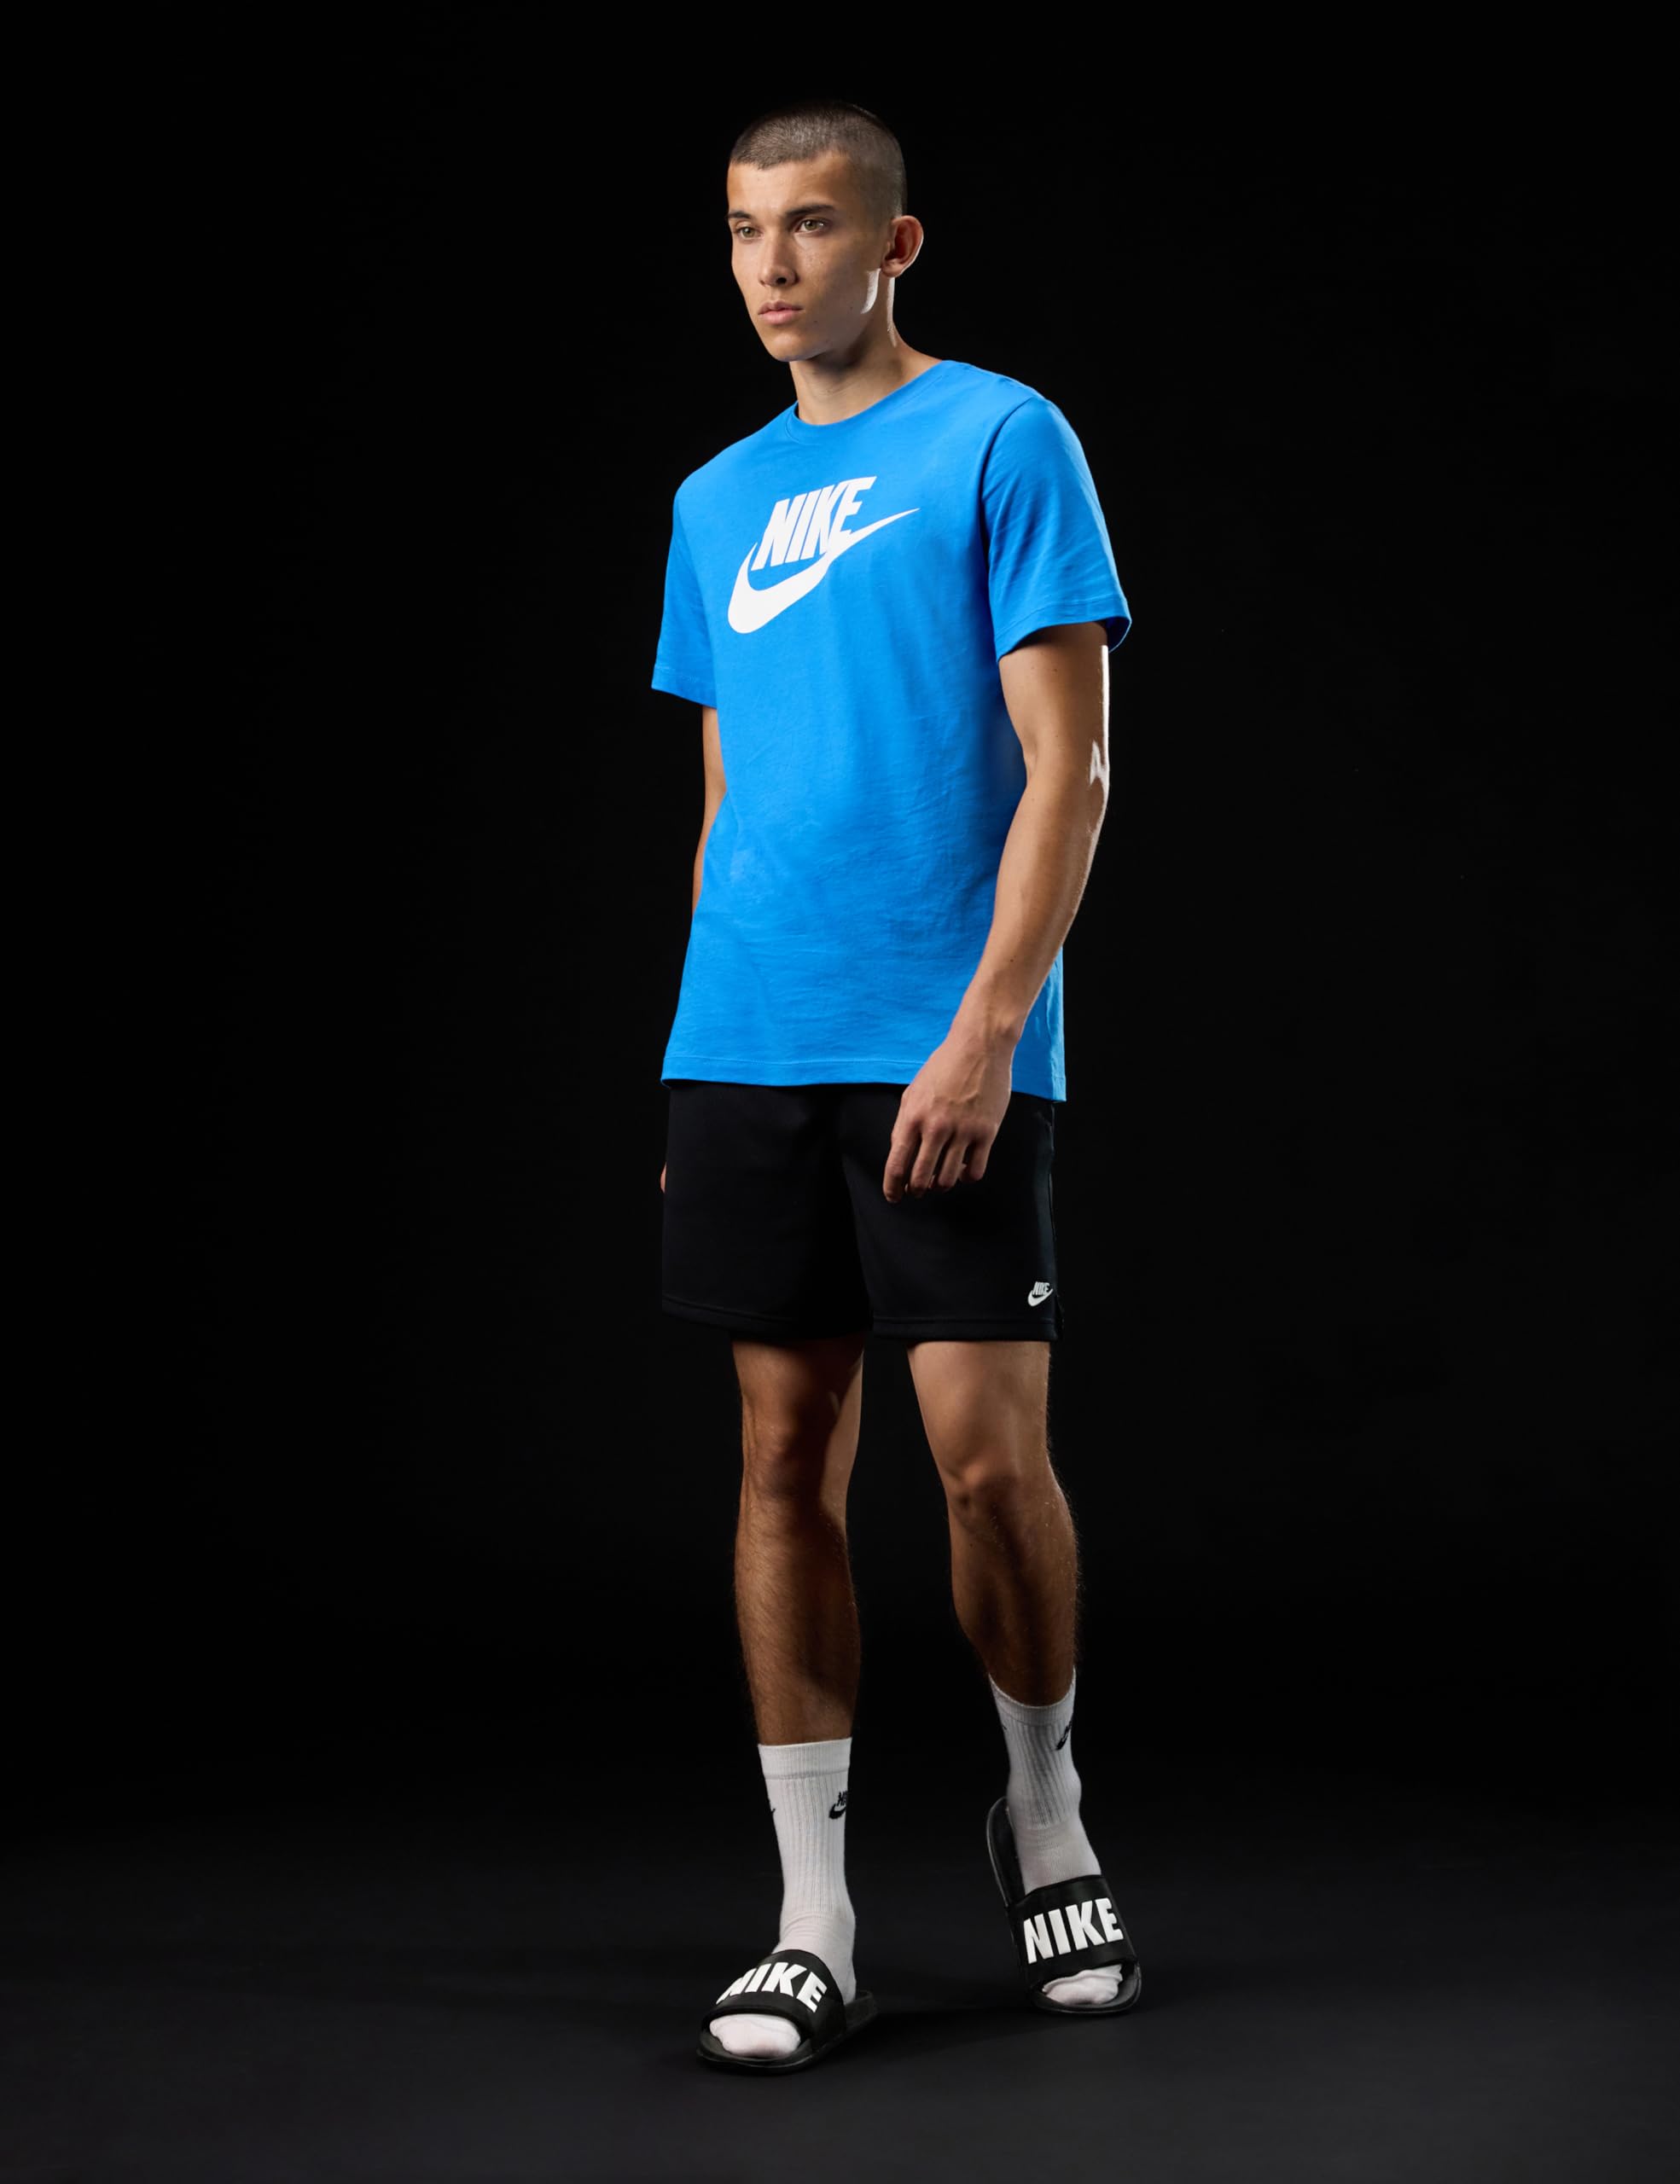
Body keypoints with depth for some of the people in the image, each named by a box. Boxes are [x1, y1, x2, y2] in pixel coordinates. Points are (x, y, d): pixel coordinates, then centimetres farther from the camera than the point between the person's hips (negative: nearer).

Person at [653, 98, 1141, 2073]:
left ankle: (1044, 1819, 20)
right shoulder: (718, 503, 17)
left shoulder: (1001, 442, -1)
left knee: (988, 1454, -7)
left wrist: (982, 1028, -17)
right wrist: (700, 1070, 15)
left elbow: (1066, 767, -7)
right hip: (743, 1053, 5)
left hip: (944, 1055, -5)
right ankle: (812, 1923, 10)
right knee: (787, 1452, 4)